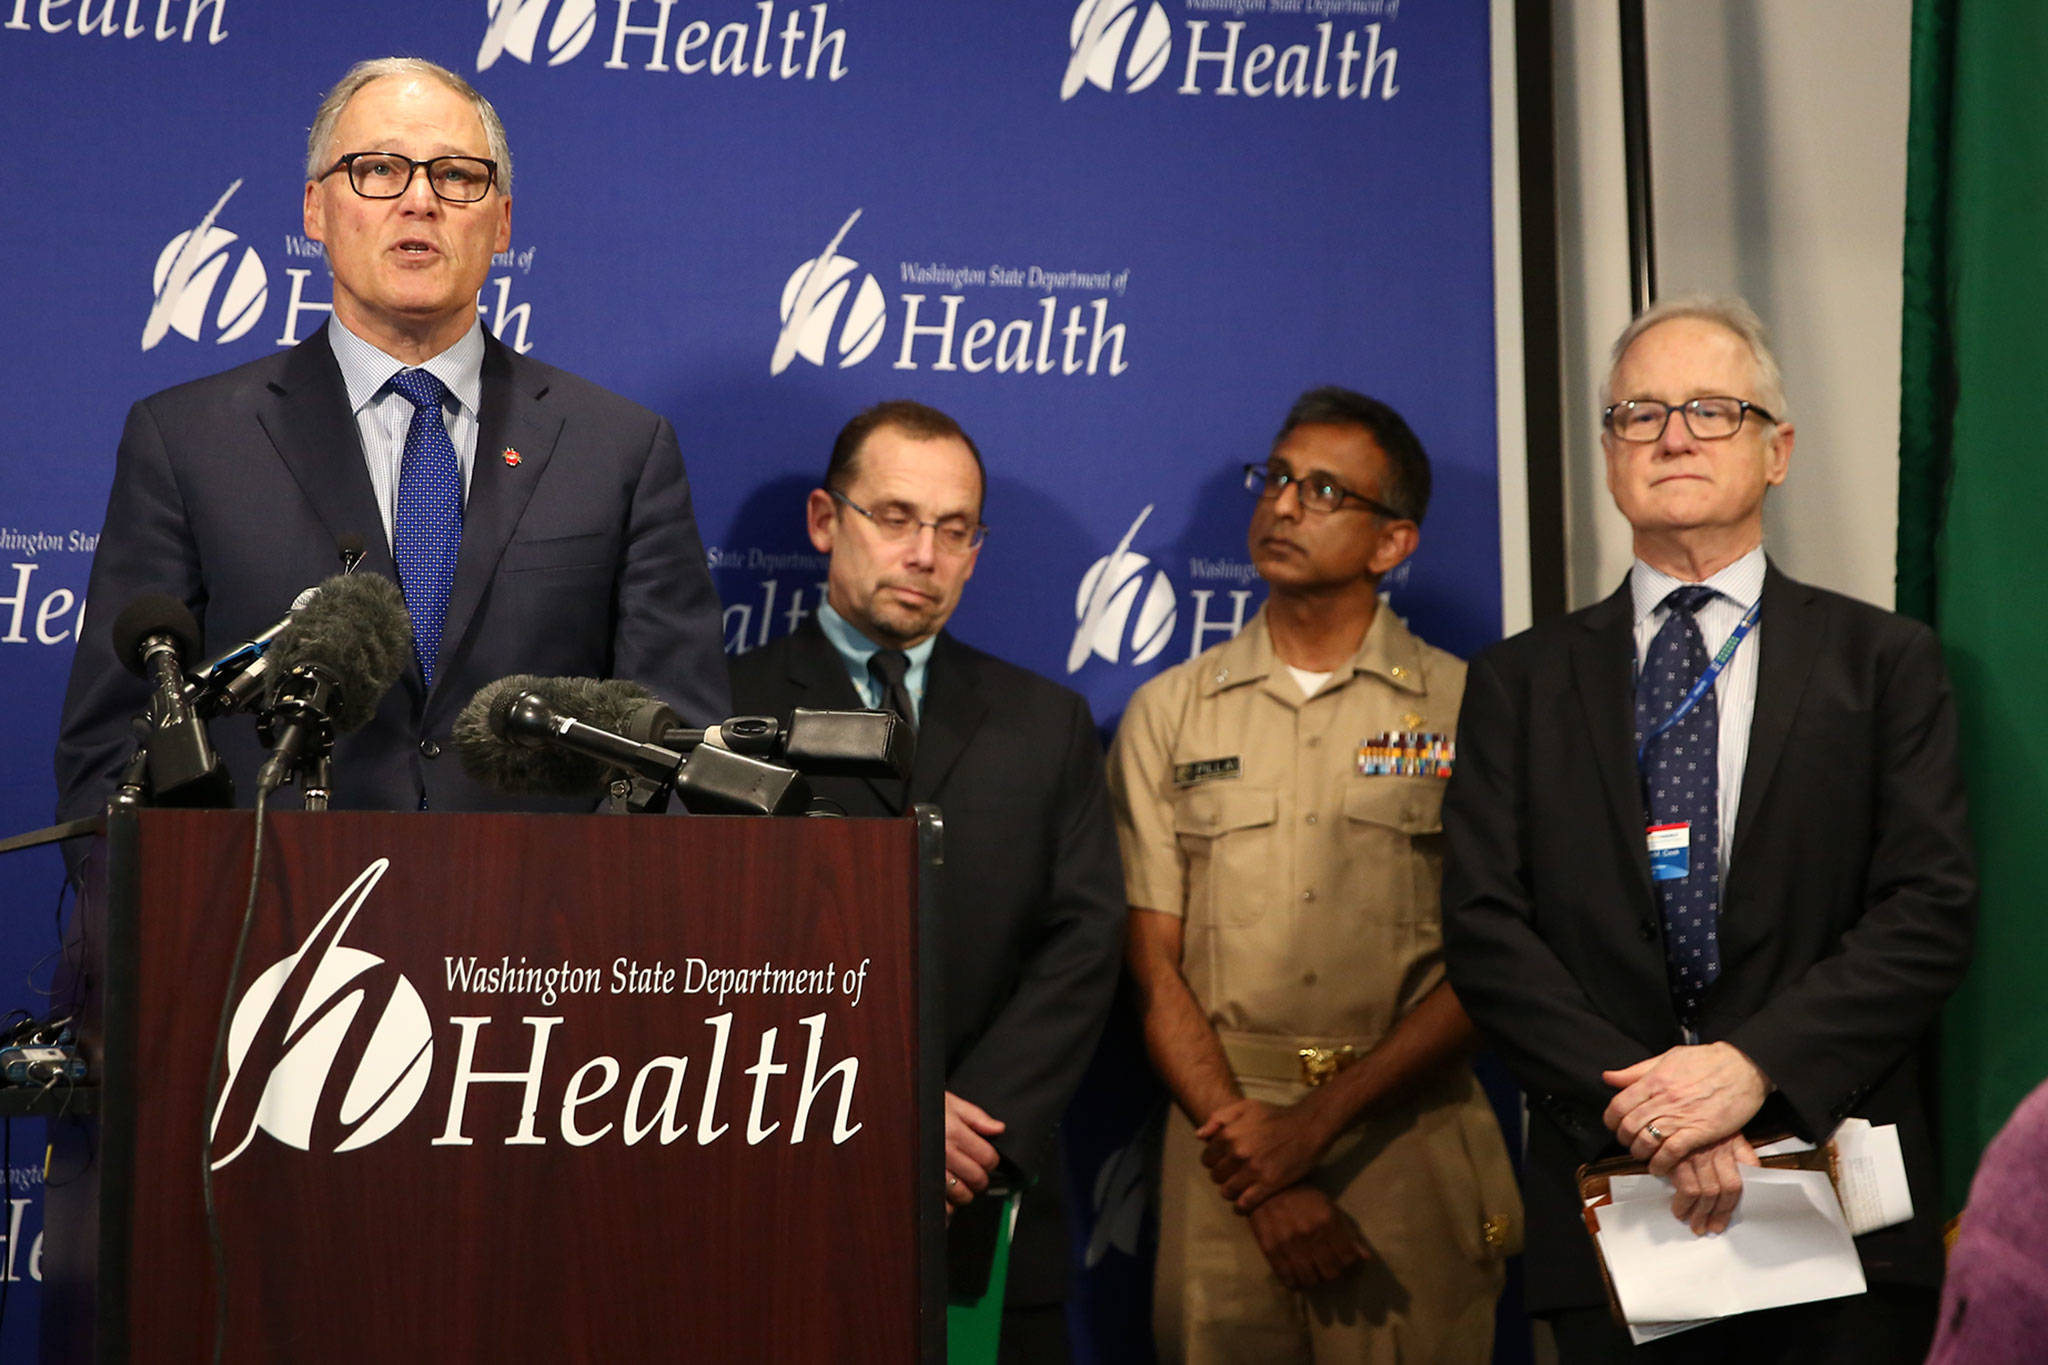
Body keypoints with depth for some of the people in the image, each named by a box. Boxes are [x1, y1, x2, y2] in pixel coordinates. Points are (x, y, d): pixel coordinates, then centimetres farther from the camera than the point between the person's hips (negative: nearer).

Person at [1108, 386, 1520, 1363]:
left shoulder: (1467, 710, 3)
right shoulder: (1167, 714, 9)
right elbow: (1155, 967, 4)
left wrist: (1321, 1121, -12)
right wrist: (1261, 1177, -7)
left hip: (1409, 1145, -1)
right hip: (1225, 1142, 1)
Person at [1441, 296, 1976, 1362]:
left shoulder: (1883, 661, 6)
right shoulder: (1519, 683, 9)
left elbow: (1931, 912, -3)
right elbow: (1485, 933, 0)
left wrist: (1754, 1064, -16)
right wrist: (1641, 1099, -14)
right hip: (1609, 1212, 1)